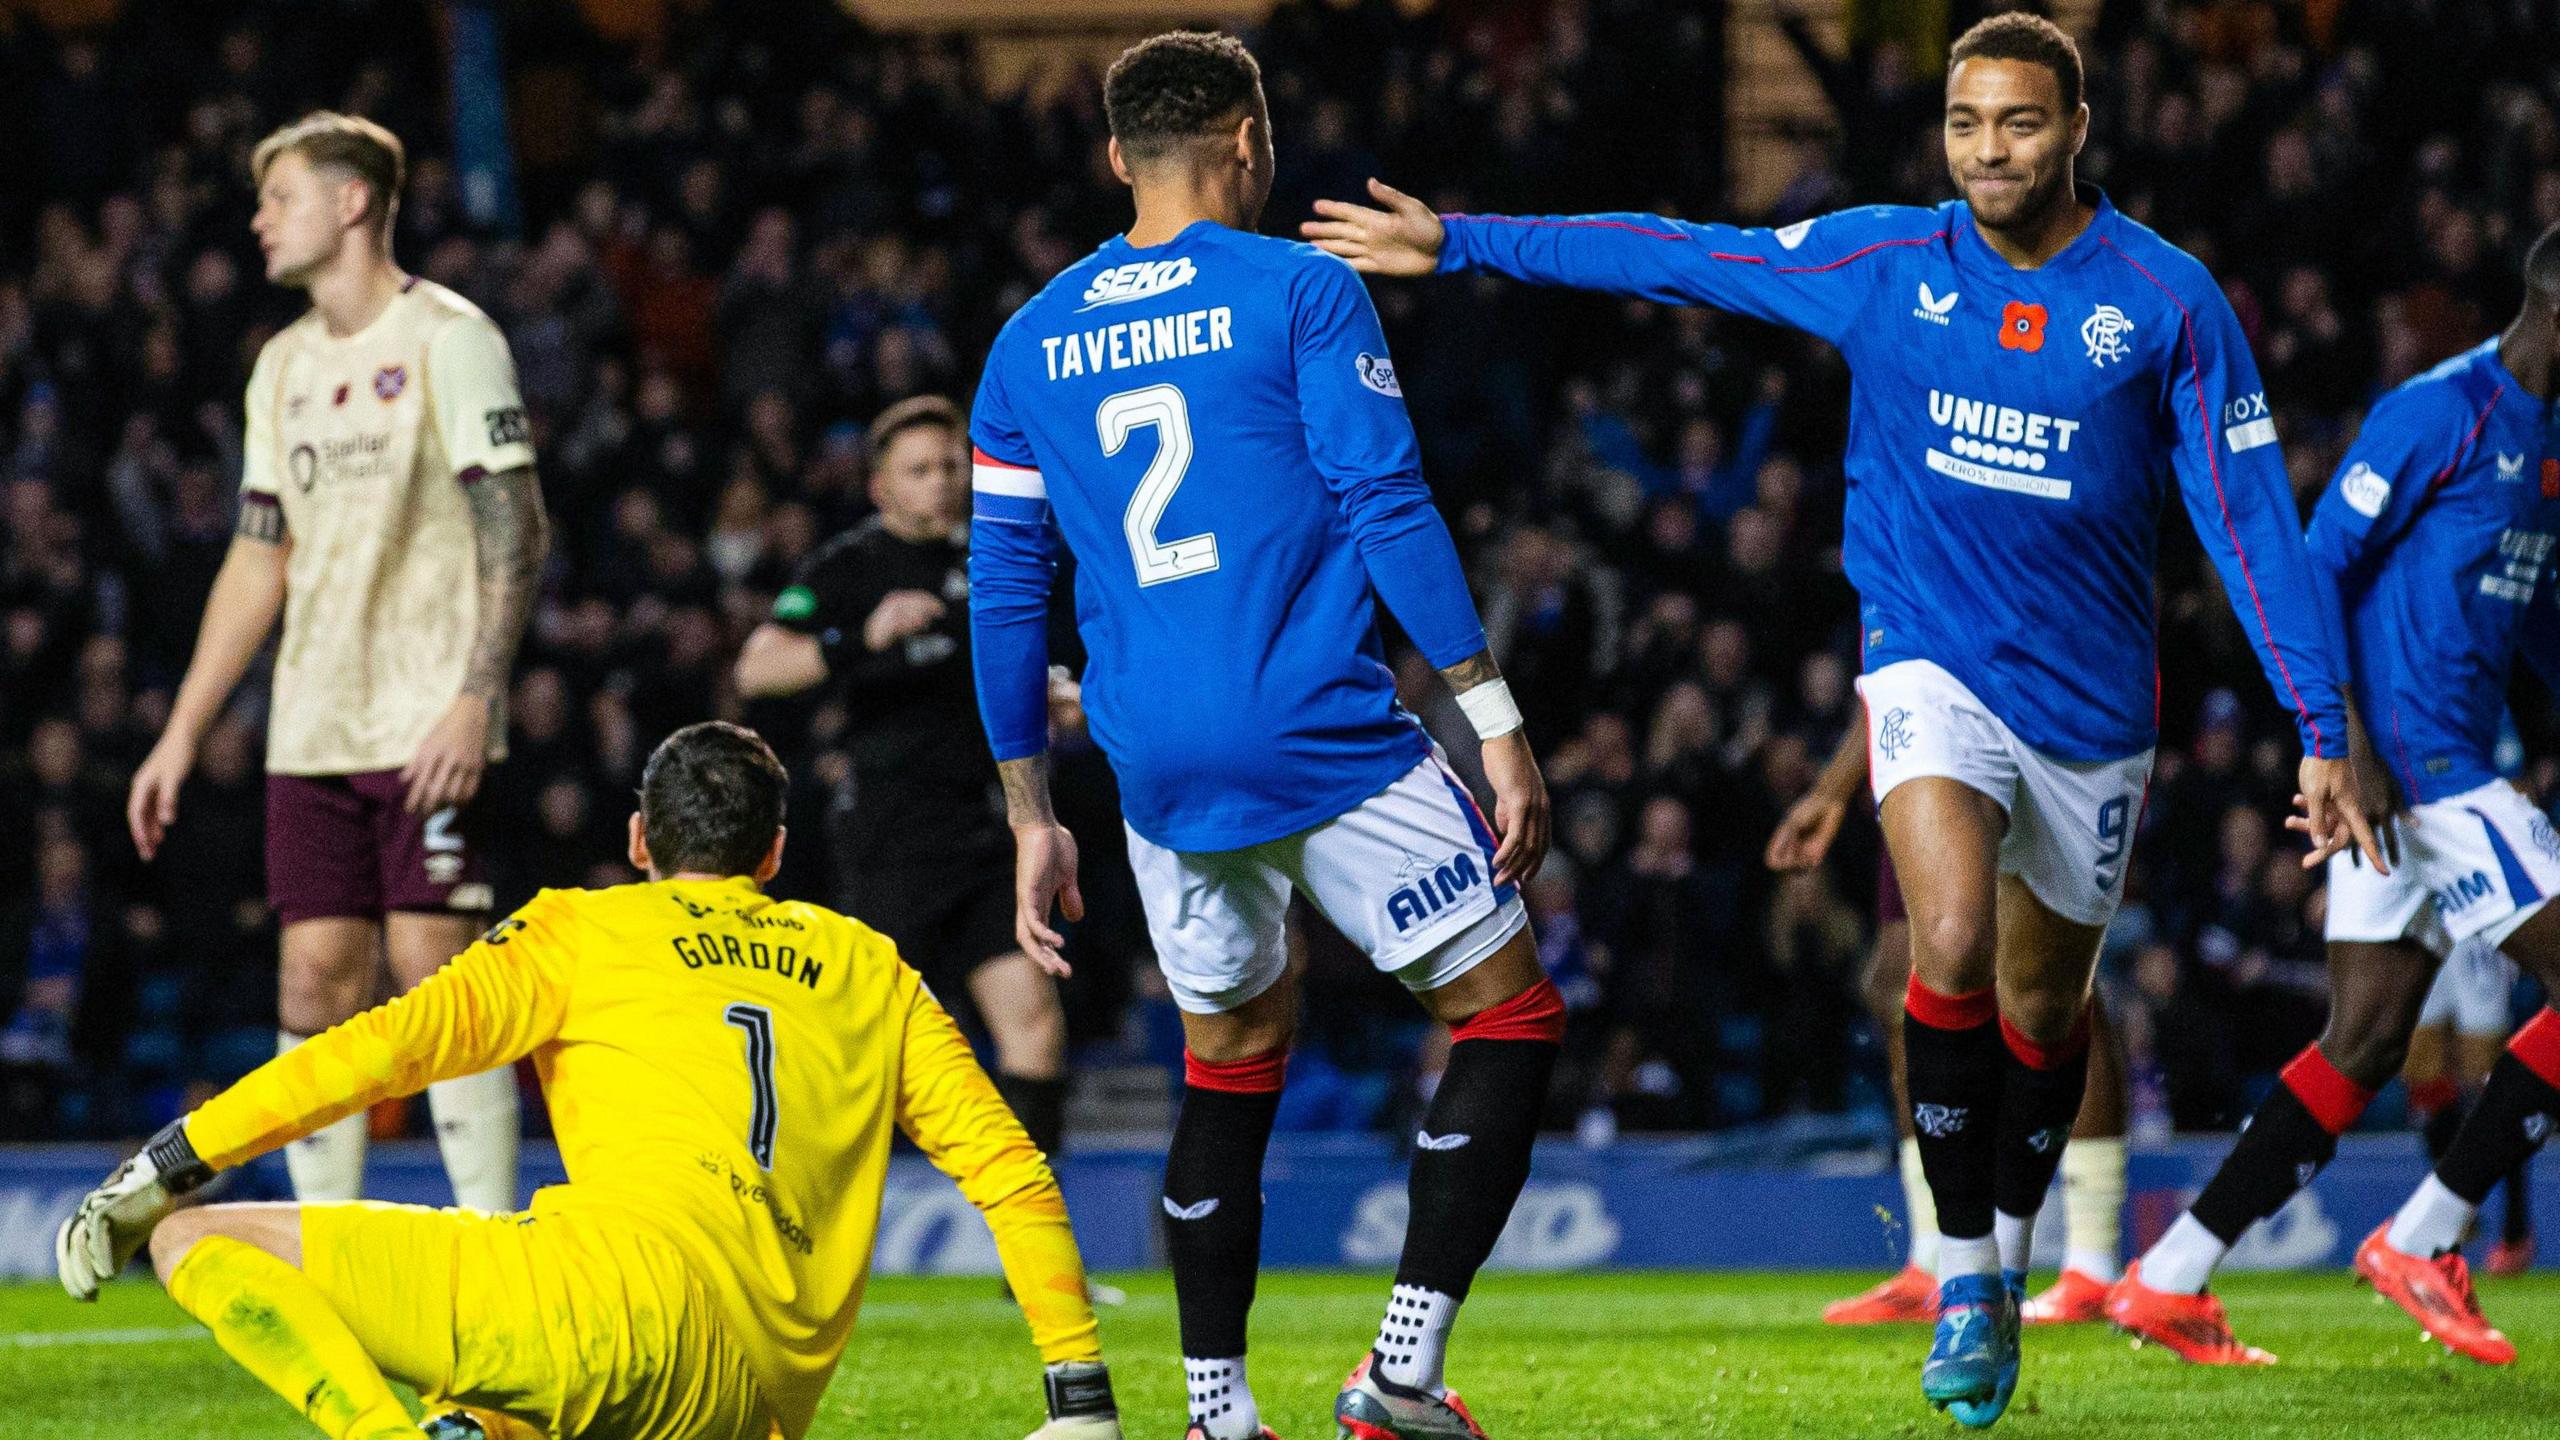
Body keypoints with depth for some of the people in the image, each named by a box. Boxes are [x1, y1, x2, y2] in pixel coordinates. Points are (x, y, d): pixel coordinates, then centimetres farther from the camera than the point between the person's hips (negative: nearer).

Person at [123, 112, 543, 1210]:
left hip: (426, 727, -6)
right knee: (316, 978, 3)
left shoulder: (448, 339, -5)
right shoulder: (285, 365, 16)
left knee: (436, 965, -9)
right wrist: (182, 732, 16)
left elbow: (514, 531, -10)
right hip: (309, 734, 6)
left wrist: (474, 700, -19)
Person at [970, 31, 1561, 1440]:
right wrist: (1495, 724, -6)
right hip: (1327, 734, -5)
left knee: (1232, 1062, 20)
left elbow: (1005, 594, 12)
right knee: (1509, 1016, 6)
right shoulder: (1298, 290, -2)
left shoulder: (1030, 345, 12)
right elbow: (1386, 507, -8)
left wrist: (1031, 821, 18)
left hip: (1160, 772, 5)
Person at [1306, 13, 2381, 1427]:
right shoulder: (1882, 261, -4)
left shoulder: (2166, 300, -9)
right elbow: (1677, 256, 5)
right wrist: (1461, 242, 6)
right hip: (1933, 666, -1)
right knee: (1951, 947, -24)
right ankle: (1963, 1276, -10)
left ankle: (2007, 1257, 38)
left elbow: (2250, 517, -7)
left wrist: (2323, 731, -11)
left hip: (2091, 699, 1)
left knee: (2042, 1006, 12)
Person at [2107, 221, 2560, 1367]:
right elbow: (2316, 570, -13)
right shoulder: (2440, 411, -11)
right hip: (2410, 756, -9)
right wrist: (2350, 737, -19)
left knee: (2365, 1044, 6)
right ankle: (2421, 1242, -2)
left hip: (2452, 765, 9)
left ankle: (2170, 1280, 7)